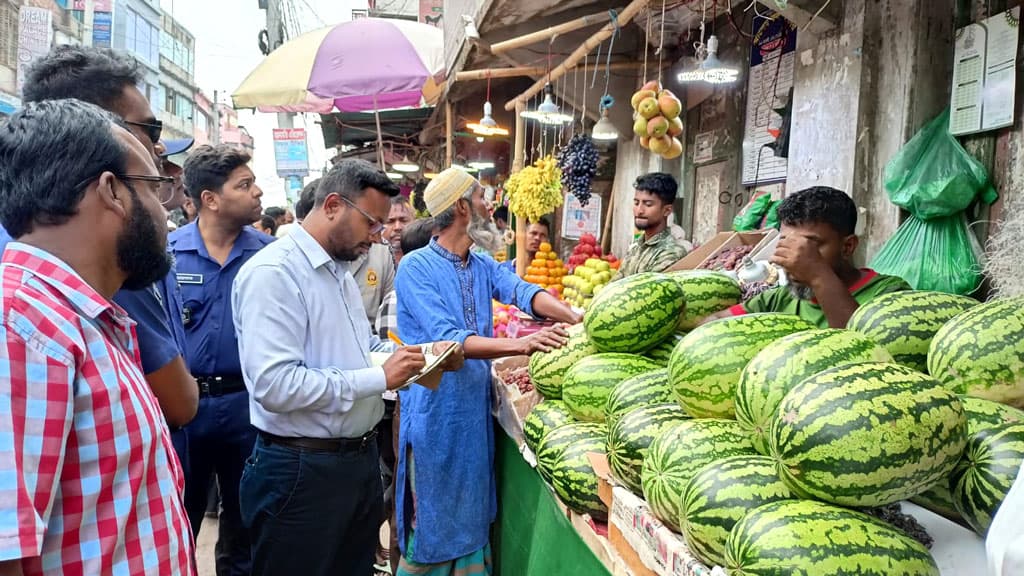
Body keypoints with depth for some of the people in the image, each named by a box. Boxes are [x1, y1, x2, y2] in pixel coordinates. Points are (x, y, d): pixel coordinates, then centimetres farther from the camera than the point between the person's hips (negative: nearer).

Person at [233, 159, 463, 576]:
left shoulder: (339, 271, 11)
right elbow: (275, 385, -29)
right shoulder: (272, 273, -20)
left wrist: (412, 355, 1)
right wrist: (380, 378, -24)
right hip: (302, 470, -9)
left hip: (359, 458, 9)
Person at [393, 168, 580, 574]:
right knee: (432, 521, 5)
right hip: (435, 411, -6)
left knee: (473, 516, 16)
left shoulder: (484, 266, 9)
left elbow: (522, 291, -8)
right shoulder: (416, 267, -13)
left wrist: (574, 318, -27)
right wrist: (520, 345, -34)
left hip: (476, 407, 7)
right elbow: (448, 339, -23)